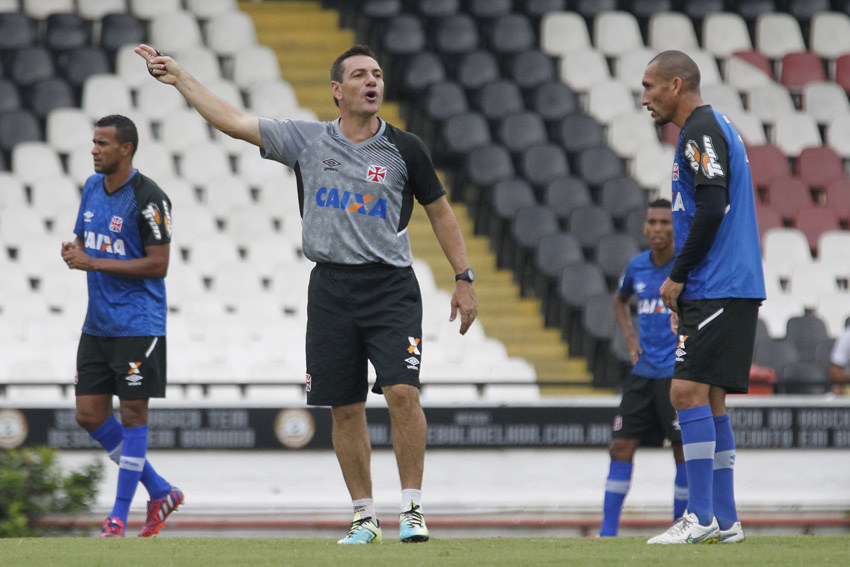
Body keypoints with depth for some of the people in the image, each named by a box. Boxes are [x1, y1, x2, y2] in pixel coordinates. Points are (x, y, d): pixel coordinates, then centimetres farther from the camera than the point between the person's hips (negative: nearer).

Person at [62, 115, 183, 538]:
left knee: (132, 413, -3)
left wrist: (93, 263, -19)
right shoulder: (92, 187, 10)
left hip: (138, 324, -8)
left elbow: (157, 265, -17)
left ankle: (119, 515, 4)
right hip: (97, 324, 8)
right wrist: (73, 253, -4)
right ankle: (160, 491, 18)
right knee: (89, 414, 5)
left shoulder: (148, 198, -14)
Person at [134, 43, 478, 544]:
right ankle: (364, 517, 14)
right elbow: (233, 122, 6)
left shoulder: (404, 149, 2)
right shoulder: (307, 141, 5)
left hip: (391, 287, -2)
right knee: (346, 408, 4)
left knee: (402, 391, -17)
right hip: (331, 288, 2)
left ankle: (412, 509, -8)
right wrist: (180, 78, 6)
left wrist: (464, 279, 7)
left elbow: (440, 210, 11)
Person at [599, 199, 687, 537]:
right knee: (621, 446, 1)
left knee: (685, 450, -5)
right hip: (643, 371, 5)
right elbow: (619, 300, 29)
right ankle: (608, 531, 4)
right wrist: (630, 337, 13)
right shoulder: (637, 267, 8)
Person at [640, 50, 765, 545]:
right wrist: (684, 282, 20)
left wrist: (677, 276, -12)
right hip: (729, 290, 10)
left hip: (718, 290, -10)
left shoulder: (701, 131, -10)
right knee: (710, 400, 10)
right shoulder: (712, 128, 22)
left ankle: (702, 518, -17)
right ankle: (725, 521, 10)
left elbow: (712, 210, -20)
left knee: (689, 390, -14)